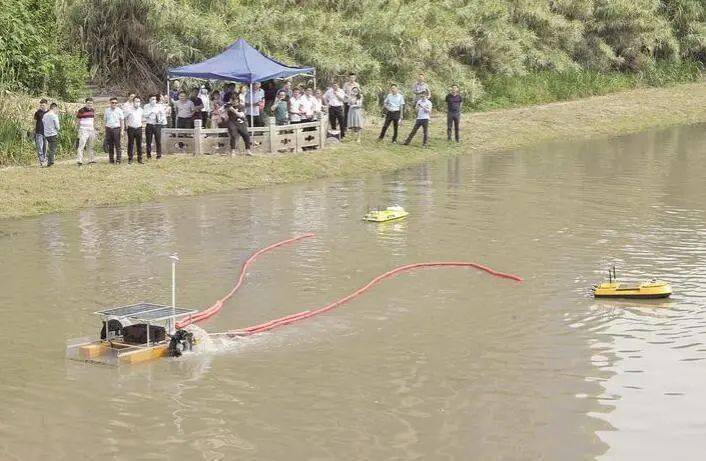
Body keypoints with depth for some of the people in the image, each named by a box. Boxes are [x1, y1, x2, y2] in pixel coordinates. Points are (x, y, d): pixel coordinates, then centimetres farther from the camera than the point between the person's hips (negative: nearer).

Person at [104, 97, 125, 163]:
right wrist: (105, 129, 6)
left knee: (117, 145, -5)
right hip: (108, 129, 3)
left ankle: (118, 160, -2)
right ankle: (111, 159, 11)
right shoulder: (107, 111, 10)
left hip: (116, 129, -3)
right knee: (110, 145, 5)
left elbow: (122, 121, 3)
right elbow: (104, 120, 13)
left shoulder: (119, 110, 3)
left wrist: (122, 130, -4)